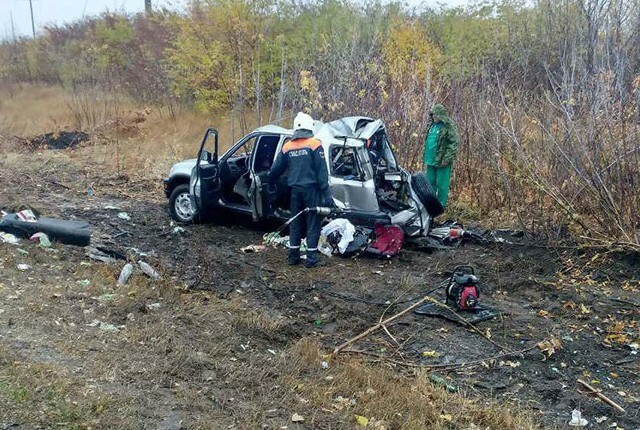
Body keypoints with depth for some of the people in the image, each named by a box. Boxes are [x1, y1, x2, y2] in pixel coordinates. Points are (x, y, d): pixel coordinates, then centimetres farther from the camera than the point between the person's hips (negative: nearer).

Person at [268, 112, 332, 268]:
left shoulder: (287, 147, 6)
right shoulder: (314, 144, -7)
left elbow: (276, 169, 13)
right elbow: (321, 171, -12)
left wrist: (270, 183, 32)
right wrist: (326, 194, -12)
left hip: (295, 190, 4)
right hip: (311, 189, -4)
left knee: (295, 223, 14)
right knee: (313, 223, 3)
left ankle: (293, 256, 18)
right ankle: (311, 258, 3)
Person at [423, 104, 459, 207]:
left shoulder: (448, 127, -11)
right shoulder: (433, 125, 13)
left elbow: (453, 144, -16)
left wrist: (447, 159, -21)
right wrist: (426, 157, 18)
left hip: (441, 161, -8)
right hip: (431, 160, 8)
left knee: (441, 184, -1)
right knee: (430, 182, 14)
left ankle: (441, 204, 8)